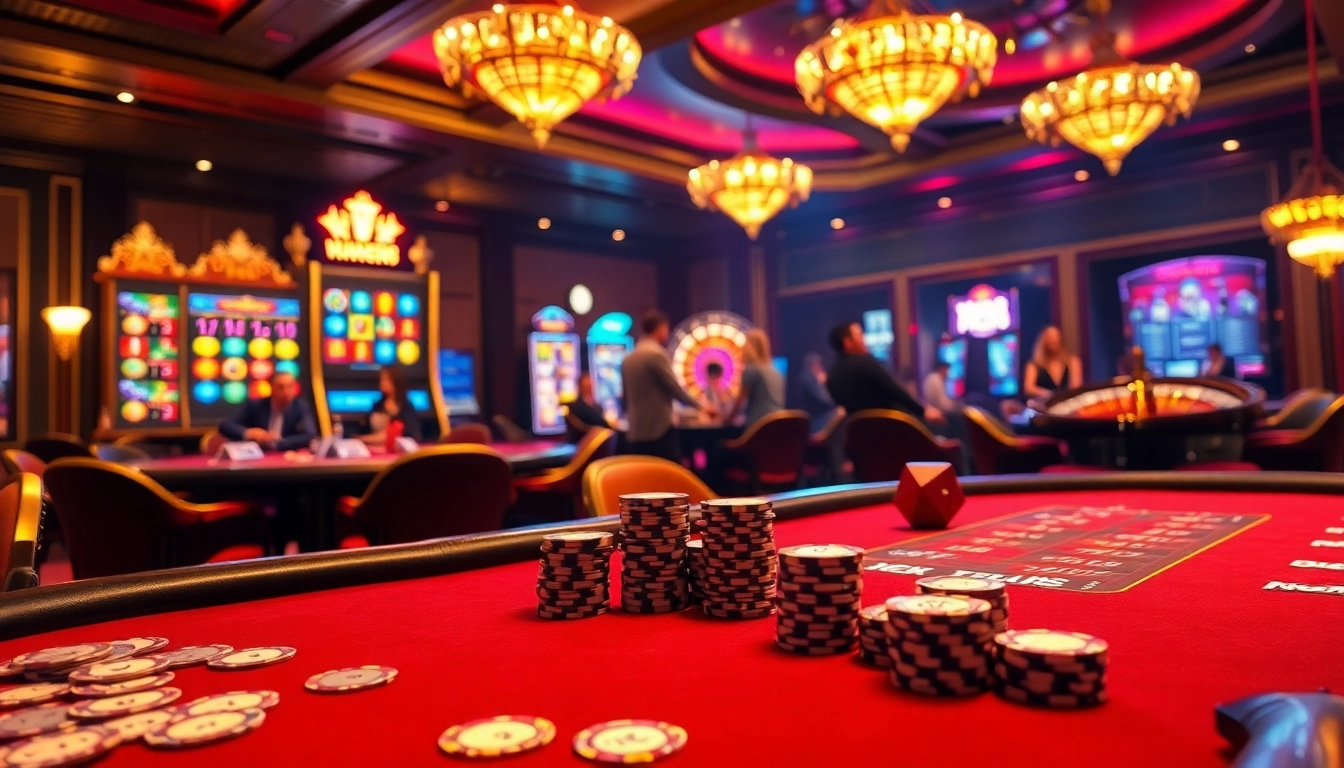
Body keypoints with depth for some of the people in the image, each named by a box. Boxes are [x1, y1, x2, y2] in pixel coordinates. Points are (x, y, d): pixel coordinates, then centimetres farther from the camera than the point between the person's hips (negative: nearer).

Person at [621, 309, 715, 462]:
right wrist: (701, 407, 4)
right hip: (659, 430, -8)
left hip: (635, 433, 8)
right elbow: (675, 389, -9)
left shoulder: (628, 358, 13)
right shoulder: (656, 354, -11)